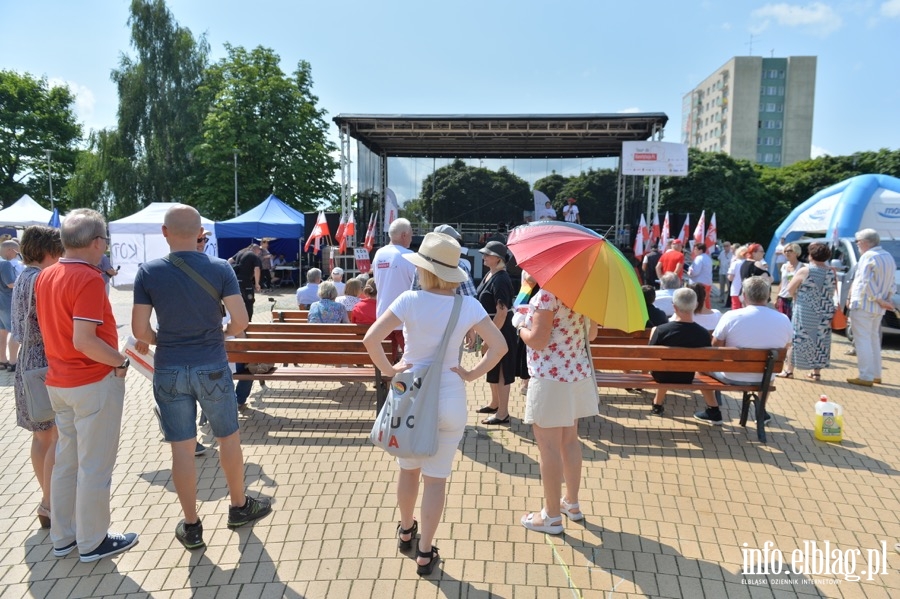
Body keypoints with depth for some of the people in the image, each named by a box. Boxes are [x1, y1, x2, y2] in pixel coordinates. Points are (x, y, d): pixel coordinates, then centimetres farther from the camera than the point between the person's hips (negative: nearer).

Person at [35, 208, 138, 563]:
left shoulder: (45, 277, 6)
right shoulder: (89, 279, -21)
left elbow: (53, 326, 15)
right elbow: (84, 340, -27)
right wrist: (120, 362, -15)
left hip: (59, 381, 9)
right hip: (95, 382, -8)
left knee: (66, 460, 19)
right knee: (95, 466, 4)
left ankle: (62, 536, 31)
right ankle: (92, 542, 17)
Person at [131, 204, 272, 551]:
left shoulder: (148, 272, -6)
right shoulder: (220, 269, -8)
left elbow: (140, 331, -6)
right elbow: (240, 321, -12)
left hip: (169, 370, 1)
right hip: (212, 367, -1)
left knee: (182, 448, 9)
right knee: (229, 439, 17)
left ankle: (191, 526, 21)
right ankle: (239, 507, 33)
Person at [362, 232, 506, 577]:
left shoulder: (409, 300, -12)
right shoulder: (468, 306, -8)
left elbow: (370, 338, -18)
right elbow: (499, 346, -8)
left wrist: (389, 369, -6)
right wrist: (471, 374, -2)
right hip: (449, 398, 0)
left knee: (408, 470, 21)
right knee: (436, 478, 9)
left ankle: (406, 532, 42)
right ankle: (425, 553, 18)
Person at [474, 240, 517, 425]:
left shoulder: (501, 280, -21)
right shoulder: (489, 275, 8)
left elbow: (502, 312, -25)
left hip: (501, 331, -10)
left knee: (500, 372, 0)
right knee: (492, 369, 21)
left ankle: (503, 413, 10)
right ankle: (495, 404, 37)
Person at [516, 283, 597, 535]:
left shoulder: (548, 293, -18)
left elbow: (538, 340, -20)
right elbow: (591, 334, 15)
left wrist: (521, 326, -2)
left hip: (550, 378, -8)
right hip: (579, 375, 8)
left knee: (549, 447, 2)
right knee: (569, 440, 20)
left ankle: (551, 516, 13)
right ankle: (572, 503, 34)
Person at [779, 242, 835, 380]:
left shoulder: (804, 271, -11)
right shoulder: (831, 272, 2)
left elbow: (790, 290, -6)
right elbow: (832, 293, 12)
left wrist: (797, 297, 11)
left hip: (805, 312, -4)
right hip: (824, 313, 4)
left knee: (797, 338, 4)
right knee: (820, 340, 10)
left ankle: (789, 370, 10)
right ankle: (816, 371, 15)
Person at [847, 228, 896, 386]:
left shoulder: (868, 256, -14)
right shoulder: (889, 257, 14)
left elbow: (867, 282, -22)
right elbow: (891, 284, 15)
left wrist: (879, 300, -14)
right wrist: (886, 300, 10)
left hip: (863, 305, -9)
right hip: (878, 308, 9)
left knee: (862, 340, -6)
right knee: (873, 339, 19)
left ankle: (865, 377, -6)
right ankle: (876, 374, 26)